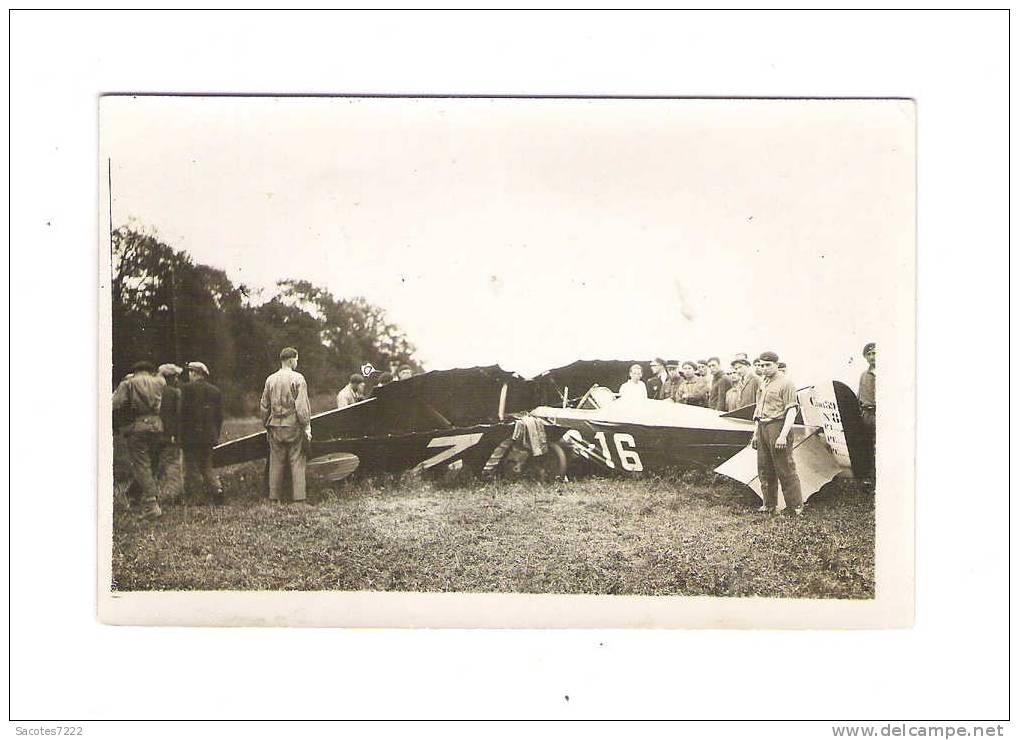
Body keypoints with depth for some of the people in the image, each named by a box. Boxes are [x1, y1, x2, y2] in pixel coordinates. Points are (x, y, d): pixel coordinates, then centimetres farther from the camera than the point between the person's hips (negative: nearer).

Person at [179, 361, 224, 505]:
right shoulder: (215, 391, 9)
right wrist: (216, 436, 17)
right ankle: (216, 487, -3)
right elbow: (219, 416, 11)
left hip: (191, 435, -5)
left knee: (191, 466, 2)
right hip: (209, 436, 5)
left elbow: (182, 412, -11)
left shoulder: (187, 388, -7)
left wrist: (180, 434, -5)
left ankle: (192, 497, 2)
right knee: (206, 465, 16)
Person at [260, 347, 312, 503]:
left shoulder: (270, 379, 7)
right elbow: (302, 405, -12)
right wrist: (307, 426, -7)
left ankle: (274, 497, 12)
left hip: (275, 427, 4)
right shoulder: (297, 378, -7)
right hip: (294, 426, -4)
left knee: (276, 463, 9)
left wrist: (267, 426, 21)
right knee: (297, 462, 1)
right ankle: (299, 496, -1)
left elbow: (264, 406, 12)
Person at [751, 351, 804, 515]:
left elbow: (791, 411, -14)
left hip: (777, 426, -8)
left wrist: (783, 435, -21)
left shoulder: (786, 383, -7)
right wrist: (755, 434, 22)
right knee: (764, 469, 10)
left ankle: (796, 506, 0)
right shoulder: (763, 384, 19)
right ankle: (769, 504, 20)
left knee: (785, 469, -6)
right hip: (762, 428, 8)